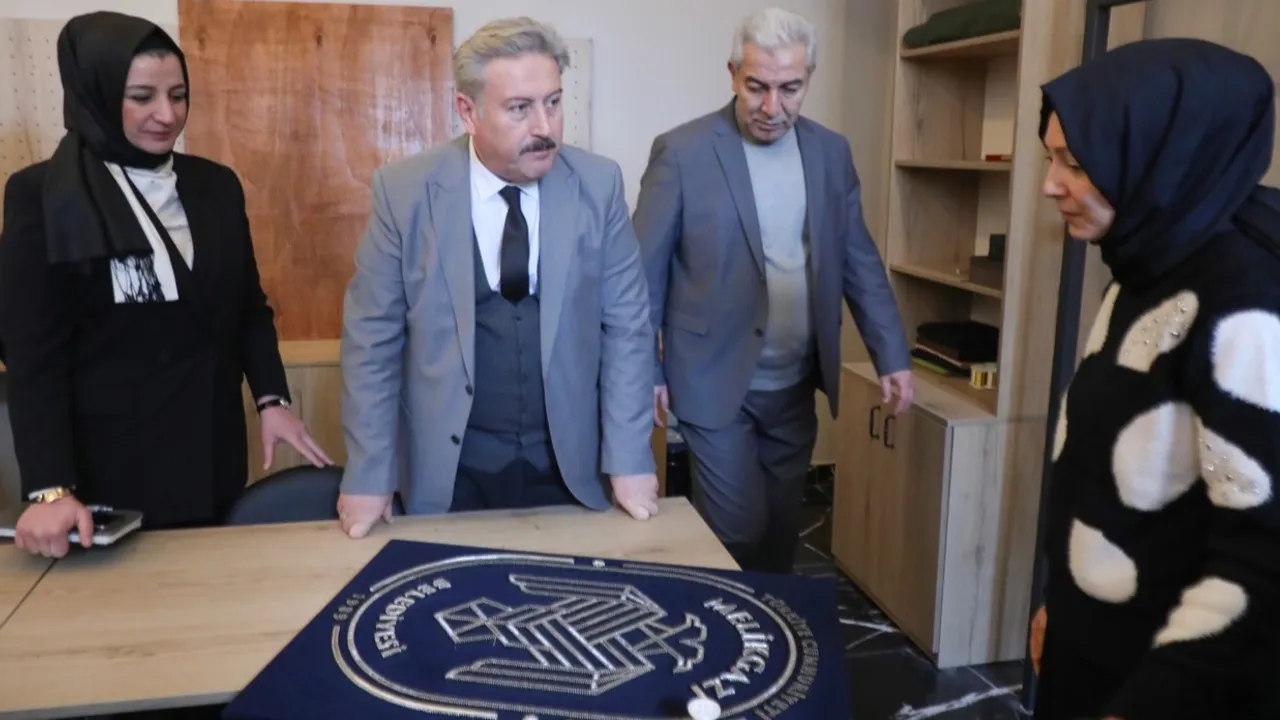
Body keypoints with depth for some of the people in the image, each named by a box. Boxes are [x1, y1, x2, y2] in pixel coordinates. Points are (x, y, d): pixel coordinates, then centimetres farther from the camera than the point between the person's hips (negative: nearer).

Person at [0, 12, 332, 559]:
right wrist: (50, 487, -17)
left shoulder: (215, 185, 6)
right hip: (108, 467, -4)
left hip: (212, 455, 4)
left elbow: (249, 307, 12)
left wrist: (271, 398, -3)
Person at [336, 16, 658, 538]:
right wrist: (369, 475, -6)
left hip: (567, 463, 1)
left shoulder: (599, 185, -7)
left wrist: (628, 458, -7)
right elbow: (372, 336, -5)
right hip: (448, 468, -1)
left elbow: (626, 325, -3)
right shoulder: (404, 191, -10)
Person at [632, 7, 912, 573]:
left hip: (795, 386, 5)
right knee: (738, 531, 0)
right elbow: (645, 272, -6)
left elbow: (859, 261, 9)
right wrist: (644, 372, -5)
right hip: (715, 382, -4)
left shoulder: (831, 153, 4)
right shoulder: (681, 152, -10)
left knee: (781, 530, 15)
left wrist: (892, 355, 3)